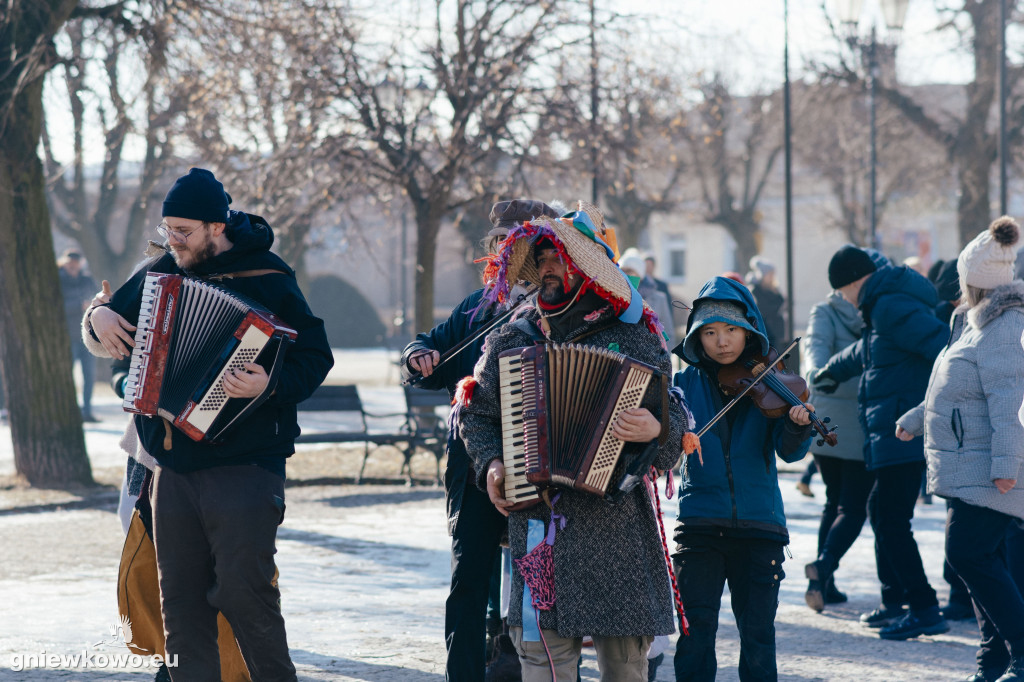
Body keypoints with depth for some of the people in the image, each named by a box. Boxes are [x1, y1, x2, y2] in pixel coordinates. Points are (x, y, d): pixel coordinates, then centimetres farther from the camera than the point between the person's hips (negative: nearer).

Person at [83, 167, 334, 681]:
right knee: (181, 600, 7)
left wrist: (270, 384, -29)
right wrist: (99, 319, 2)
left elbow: (316, 358, -11)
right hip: (173, 469, 6)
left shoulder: (266, 280, -7)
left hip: (243, 466, -6)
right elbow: (111, 340, 25)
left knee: (244, 592, -10)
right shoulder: (161, 272, 12)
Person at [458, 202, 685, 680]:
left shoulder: (633, 336, 4)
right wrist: (490, 464, 3)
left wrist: (656, 429, -21)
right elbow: (475, 414, 20)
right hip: (538, 518, 2)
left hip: (615, 518, -1)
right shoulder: (512, 341, 11)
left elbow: (676, 416, 1)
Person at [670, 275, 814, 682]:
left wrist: (797, 425, -29)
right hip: (700, 523, 0)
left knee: (758, 634, 4)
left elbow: (789, 452, -8)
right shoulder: (686, 383, 4)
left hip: (759, 525, 0)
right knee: (696, 631, -1)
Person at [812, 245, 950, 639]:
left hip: (901, 435, -11)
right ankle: (894, 602, 28)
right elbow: (866, 350, 41)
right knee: (881, 512, 20)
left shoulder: (890, 307, -15)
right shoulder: (883, 306, 19)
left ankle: (925, 610, -12)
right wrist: (833, 371, 57)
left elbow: (940, 344, -27)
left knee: (891, 521, -11)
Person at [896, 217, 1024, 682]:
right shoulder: (976, 323, 19)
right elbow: (957, 390, 32)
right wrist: (914, 420, 42)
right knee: (981, 559, 10)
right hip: (970, 469, 10)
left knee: (968, 553, -16)